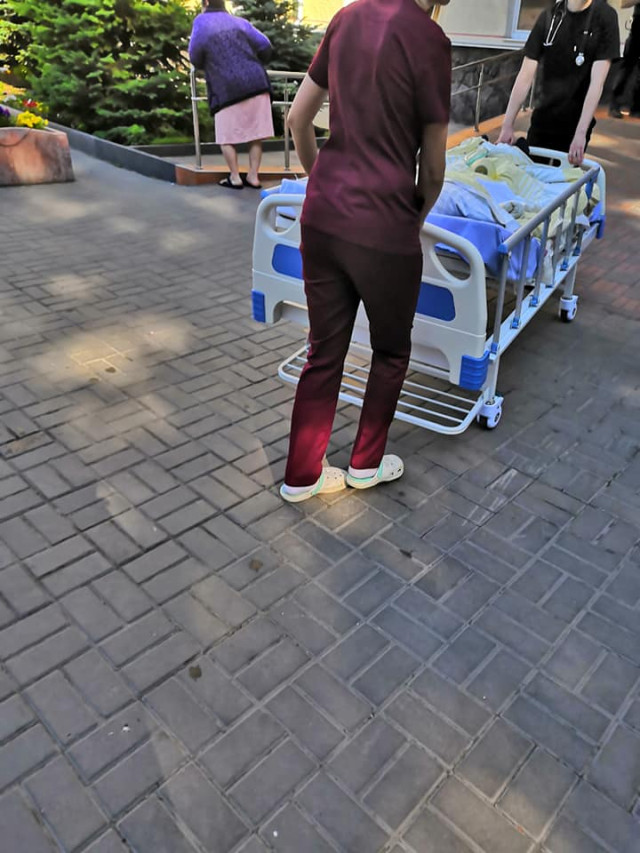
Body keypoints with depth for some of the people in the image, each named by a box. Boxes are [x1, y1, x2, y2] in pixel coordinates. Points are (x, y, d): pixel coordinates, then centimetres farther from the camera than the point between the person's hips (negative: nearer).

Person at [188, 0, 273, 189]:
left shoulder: (202, 21, 7)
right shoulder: (239, 22, 16)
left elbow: (196, 54, -6)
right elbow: (264, 45, 9)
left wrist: (202, 64, 16)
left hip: (227, 88, -3)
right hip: (256, 83, 4)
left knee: (227, 136, 7)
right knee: (255, 134, 6)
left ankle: (235, 177, 5)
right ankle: (253, 176, 6)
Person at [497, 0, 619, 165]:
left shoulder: (605, 16, -7)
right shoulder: (549, 16, 0)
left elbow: (597, 82, -15)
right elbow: (525, 76, -3)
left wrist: (581, 133, -26)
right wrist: (507, 126, -11)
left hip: (576, 123, -2)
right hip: (542, 119, 2)